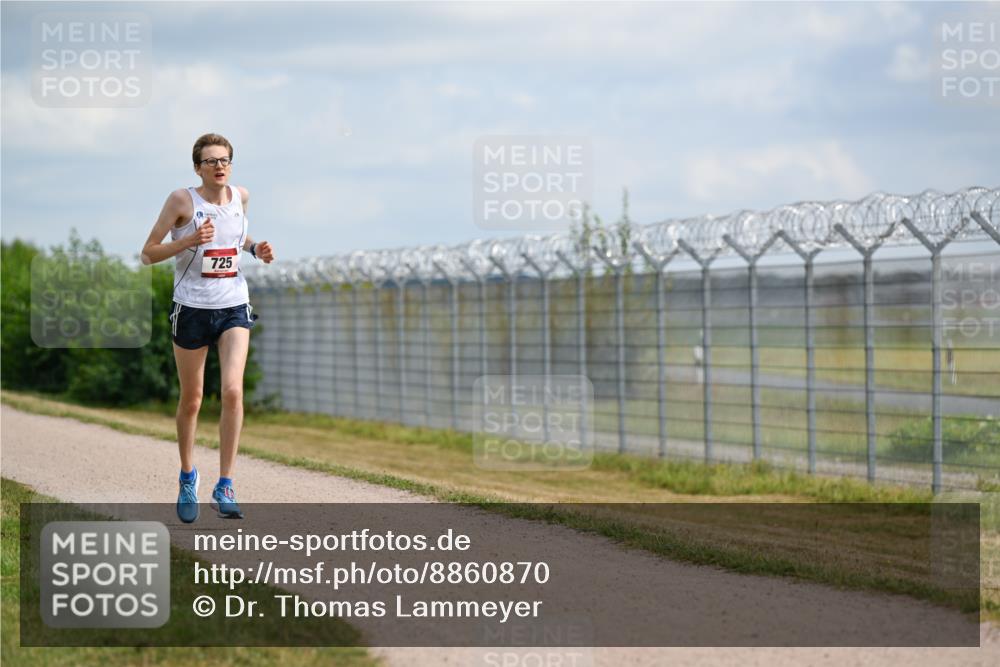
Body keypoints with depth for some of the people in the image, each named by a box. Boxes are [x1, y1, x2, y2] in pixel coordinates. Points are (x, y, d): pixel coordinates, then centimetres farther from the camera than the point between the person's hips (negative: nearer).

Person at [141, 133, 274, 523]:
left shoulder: (240, 197, 5)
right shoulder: (182, 200, -8)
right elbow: (148, 254, -7)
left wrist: (255, 248, 6)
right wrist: (190, 240, -21)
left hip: (234, 308, 2)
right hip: (192, 309, -2)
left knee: (232, 390, -16)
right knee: (191, 400, 8)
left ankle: (225, 487, -11)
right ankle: (187, 478, 31)